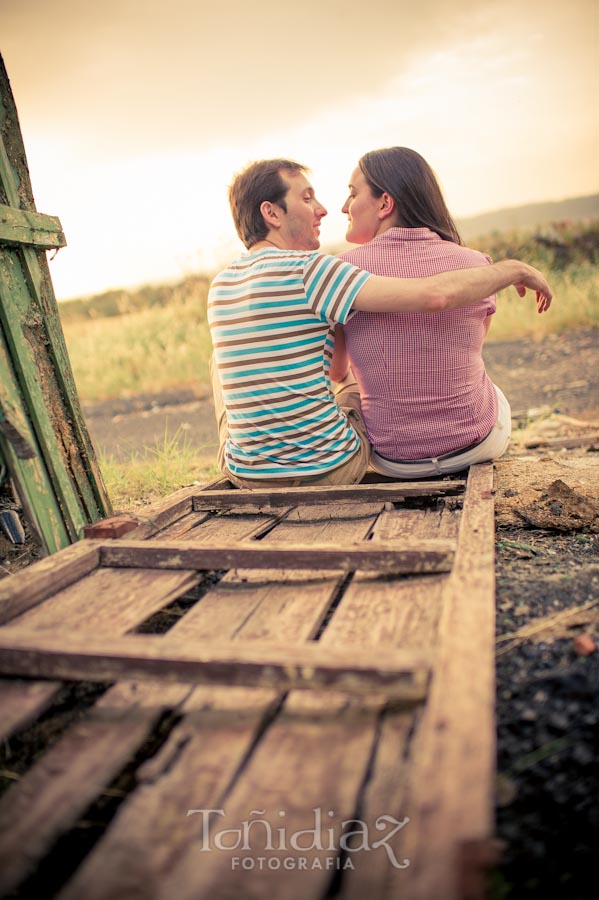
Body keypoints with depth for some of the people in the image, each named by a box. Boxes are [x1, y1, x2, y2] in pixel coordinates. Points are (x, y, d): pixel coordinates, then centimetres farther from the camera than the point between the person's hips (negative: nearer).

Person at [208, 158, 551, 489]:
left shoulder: (219, 286, 3)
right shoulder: (306, 268, -17)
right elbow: (436, 295, -24)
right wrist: (516, 269, -7)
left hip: (245, 475, 4)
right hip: (328, 469, -4)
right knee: (355, 387, 28)